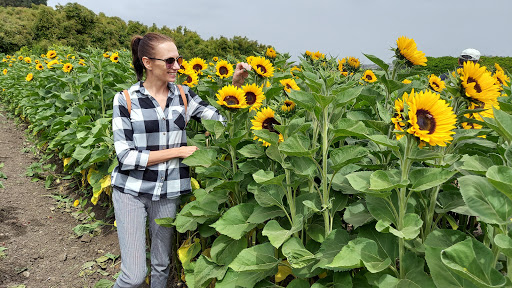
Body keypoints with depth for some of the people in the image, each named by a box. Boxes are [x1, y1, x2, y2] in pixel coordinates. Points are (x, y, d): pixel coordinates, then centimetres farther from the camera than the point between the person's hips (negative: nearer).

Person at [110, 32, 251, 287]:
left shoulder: (183, 96, 1)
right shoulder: (125, 100, -9)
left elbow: (223, 119, 1)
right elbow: (126, 157, -13)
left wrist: (236, 83, -13)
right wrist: (179, 151, -15)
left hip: (168, 192, 3)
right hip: (131, 190, -3)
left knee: (162, 266, 16)